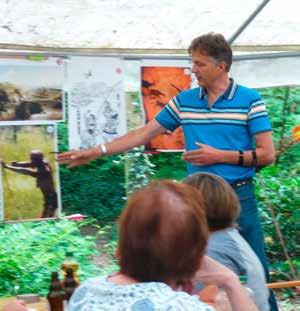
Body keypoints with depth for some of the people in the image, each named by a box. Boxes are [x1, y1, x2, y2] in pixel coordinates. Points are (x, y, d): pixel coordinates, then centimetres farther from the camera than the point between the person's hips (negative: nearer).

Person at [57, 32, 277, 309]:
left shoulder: (249, 100, -5)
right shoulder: (184, 100, 6)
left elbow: (267, 154, -7)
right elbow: (143, 134, 9)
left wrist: (220, 156, -15)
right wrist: (96, 152, 4)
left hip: (239, 198, -3)